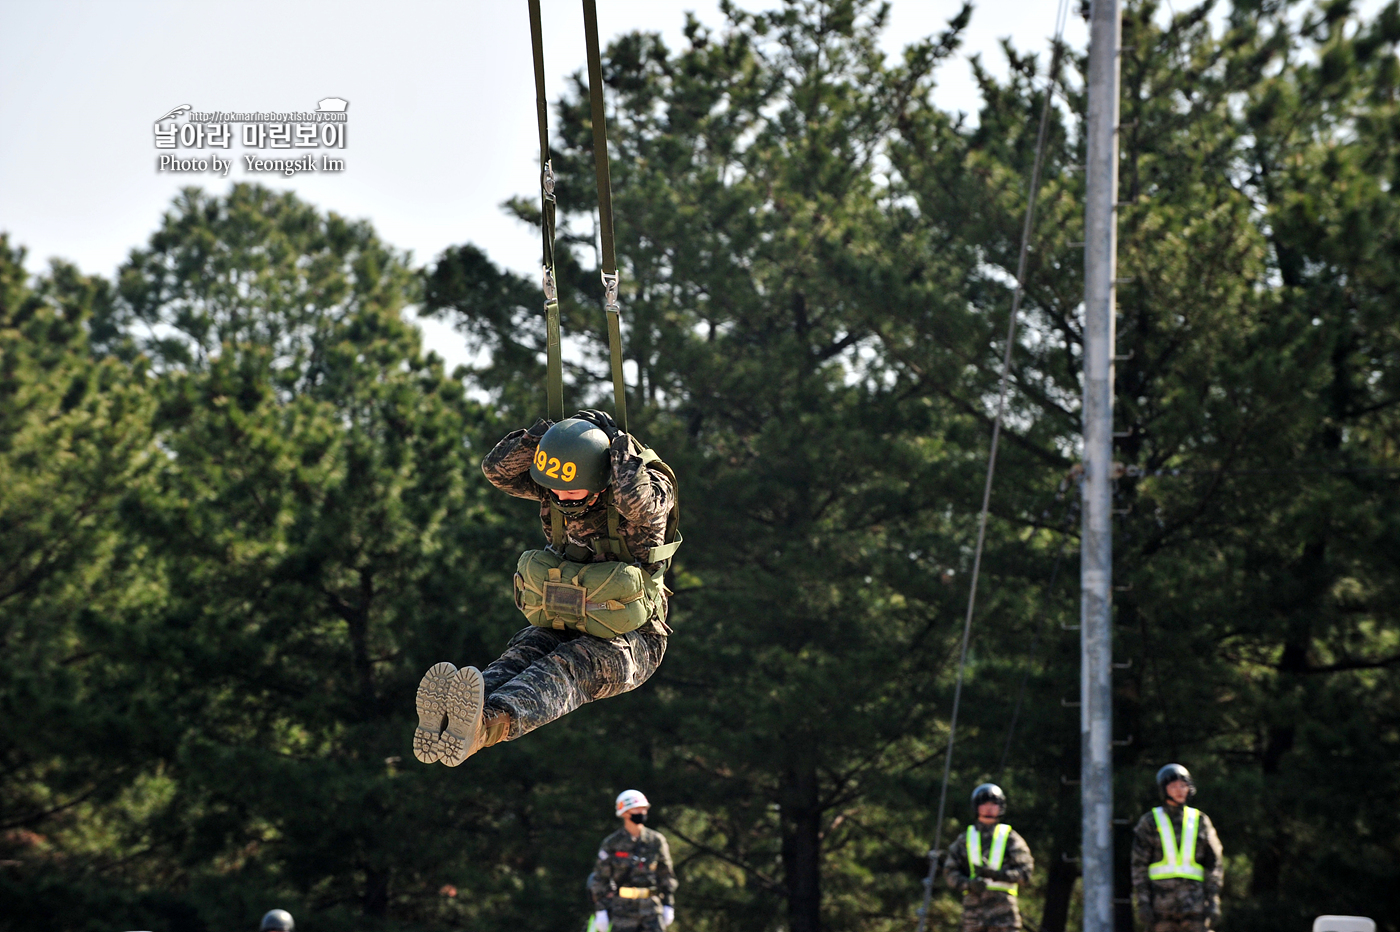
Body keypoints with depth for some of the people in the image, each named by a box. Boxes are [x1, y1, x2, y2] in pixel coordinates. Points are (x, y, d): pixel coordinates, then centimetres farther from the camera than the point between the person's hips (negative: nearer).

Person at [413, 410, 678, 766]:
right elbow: (498, 469, -8)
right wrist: (543, 434, -19)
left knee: (567, 667, -34)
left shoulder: (651, 488, -16)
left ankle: (486, 725, -66)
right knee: (524, 653, -28)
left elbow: (637, 500, -40)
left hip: (628, 641, -5)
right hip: (561, 627, 5)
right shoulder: (555, 486, 0)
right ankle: (446, 717, -59)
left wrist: (615, 440, -26)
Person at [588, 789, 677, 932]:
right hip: (623, 908, -2)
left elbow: (666, 875, 12)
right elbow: (600, 878, 1)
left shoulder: (656, 840, 6)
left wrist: (668, 905, 8)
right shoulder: (612, 843, 0)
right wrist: (601, 910, -3)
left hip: (652, 906, 2)